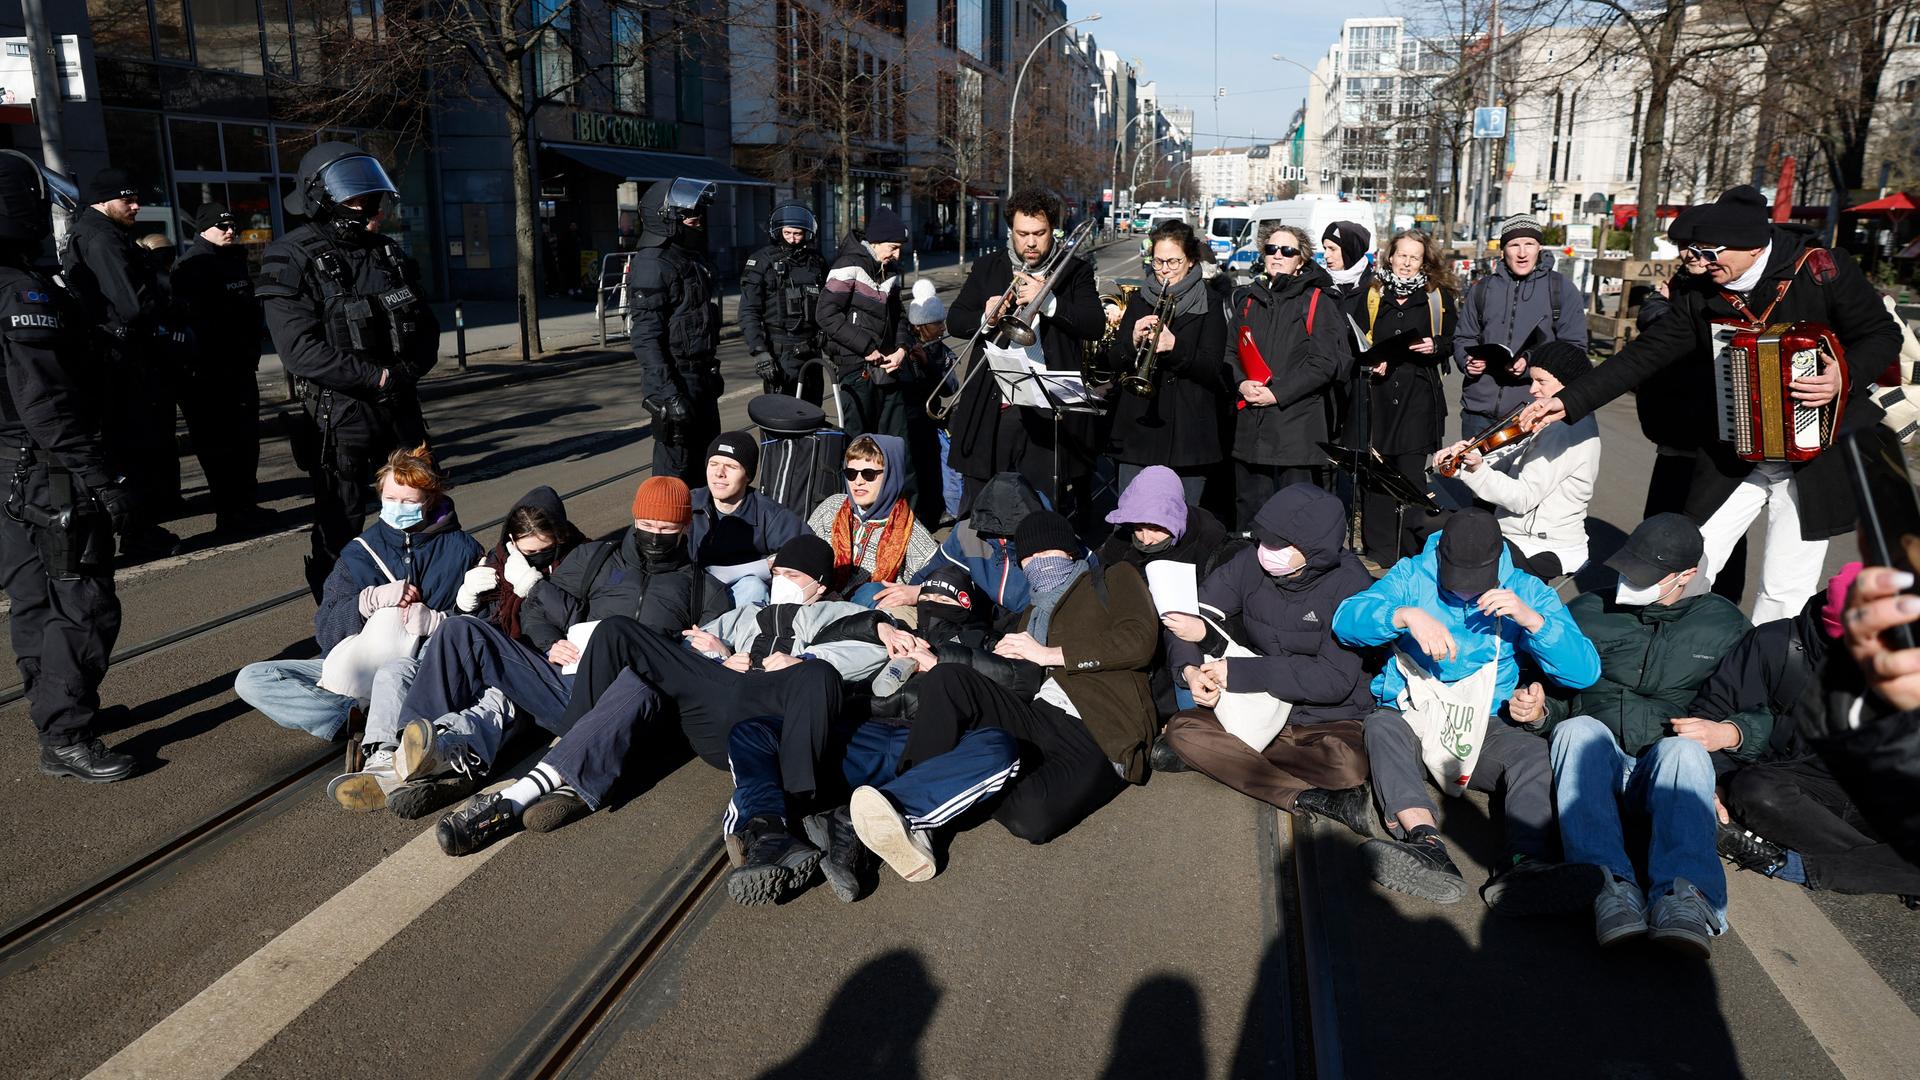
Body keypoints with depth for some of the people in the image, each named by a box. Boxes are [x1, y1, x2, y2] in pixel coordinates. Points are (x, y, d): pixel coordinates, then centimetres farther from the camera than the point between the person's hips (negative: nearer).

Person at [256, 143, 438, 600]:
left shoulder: (388, 254, 10)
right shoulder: (291, 261, -9)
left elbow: (425, 330, 10)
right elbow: (301, 350, -19)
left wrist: (405, 373, -9)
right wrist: (377, 378, -18)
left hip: (401, 410, 6)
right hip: (339, 420, -6)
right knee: (340, 531, 4)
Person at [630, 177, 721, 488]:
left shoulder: (693, 257, 14)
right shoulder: (653, 264, -16)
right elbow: (646, 338, -22)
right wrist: (666, 394, -27)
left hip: (701, 379, 10)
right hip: (677, 379, -10)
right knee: (675, 465, -4)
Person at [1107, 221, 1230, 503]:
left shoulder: (1208, 306, 2)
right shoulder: (1139, 301, 11)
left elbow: (1212, 370, -8)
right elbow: (1115, 362, 6)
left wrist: (1175, 347, -24)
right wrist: (1134, 343, -15)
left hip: (1187, 434, -2)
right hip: (1138, 428, 3)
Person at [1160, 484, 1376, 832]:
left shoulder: (1348, 583, -15)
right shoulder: (1252, 563, -6)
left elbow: (1335, 678, -21)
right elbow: (1193, 617, -2)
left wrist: (1240, 672, -23)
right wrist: (1191, 669, -25)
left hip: (1331, 721, -5)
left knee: (1346, 764, -36)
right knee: (1181, 728, -20)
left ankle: (1230, 755, -17)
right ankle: (1312, 799, -25)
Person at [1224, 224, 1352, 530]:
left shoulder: (1318, 303, -3)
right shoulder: (1248, 300, 13)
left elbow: (1325, 362, -10)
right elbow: (1231, 351, 14)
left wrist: (1278, 393, -15)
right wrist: (1242, 383, -6)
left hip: (1297, 427, -5)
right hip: (1250, 428, 5)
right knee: (1248, 508, 14)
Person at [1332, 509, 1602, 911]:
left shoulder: (1526, 590, 5)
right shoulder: (1413, 575, 3)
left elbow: (1585, 672, -4)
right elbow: (1345, 619, -13)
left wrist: (1531, 618, -19)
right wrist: (1406, 615, -31)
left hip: (1481, 727, 1)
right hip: (1408, 716, -1)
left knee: (1535, 751, -30)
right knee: (1382, 726, -35)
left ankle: (1524, 865, -52)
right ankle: (1429, 844, -55)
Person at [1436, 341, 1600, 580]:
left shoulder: (1567, 430, -21)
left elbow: (1523, 499, -24)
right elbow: (1510, 464, 6)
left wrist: (1477, 469, -33)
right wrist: (1465, 456, -8)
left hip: (1545, 553, -10)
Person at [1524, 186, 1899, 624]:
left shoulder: (1822, 270, -9)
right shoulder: (1701, 301, -1)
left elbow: (1883, 334, -3)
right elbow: (1641, 356, -3)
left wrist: (1846, 374, -24)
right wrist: (1569, 402, -11)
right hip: (1733, 455, 3)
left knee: (1786, 589, 0)